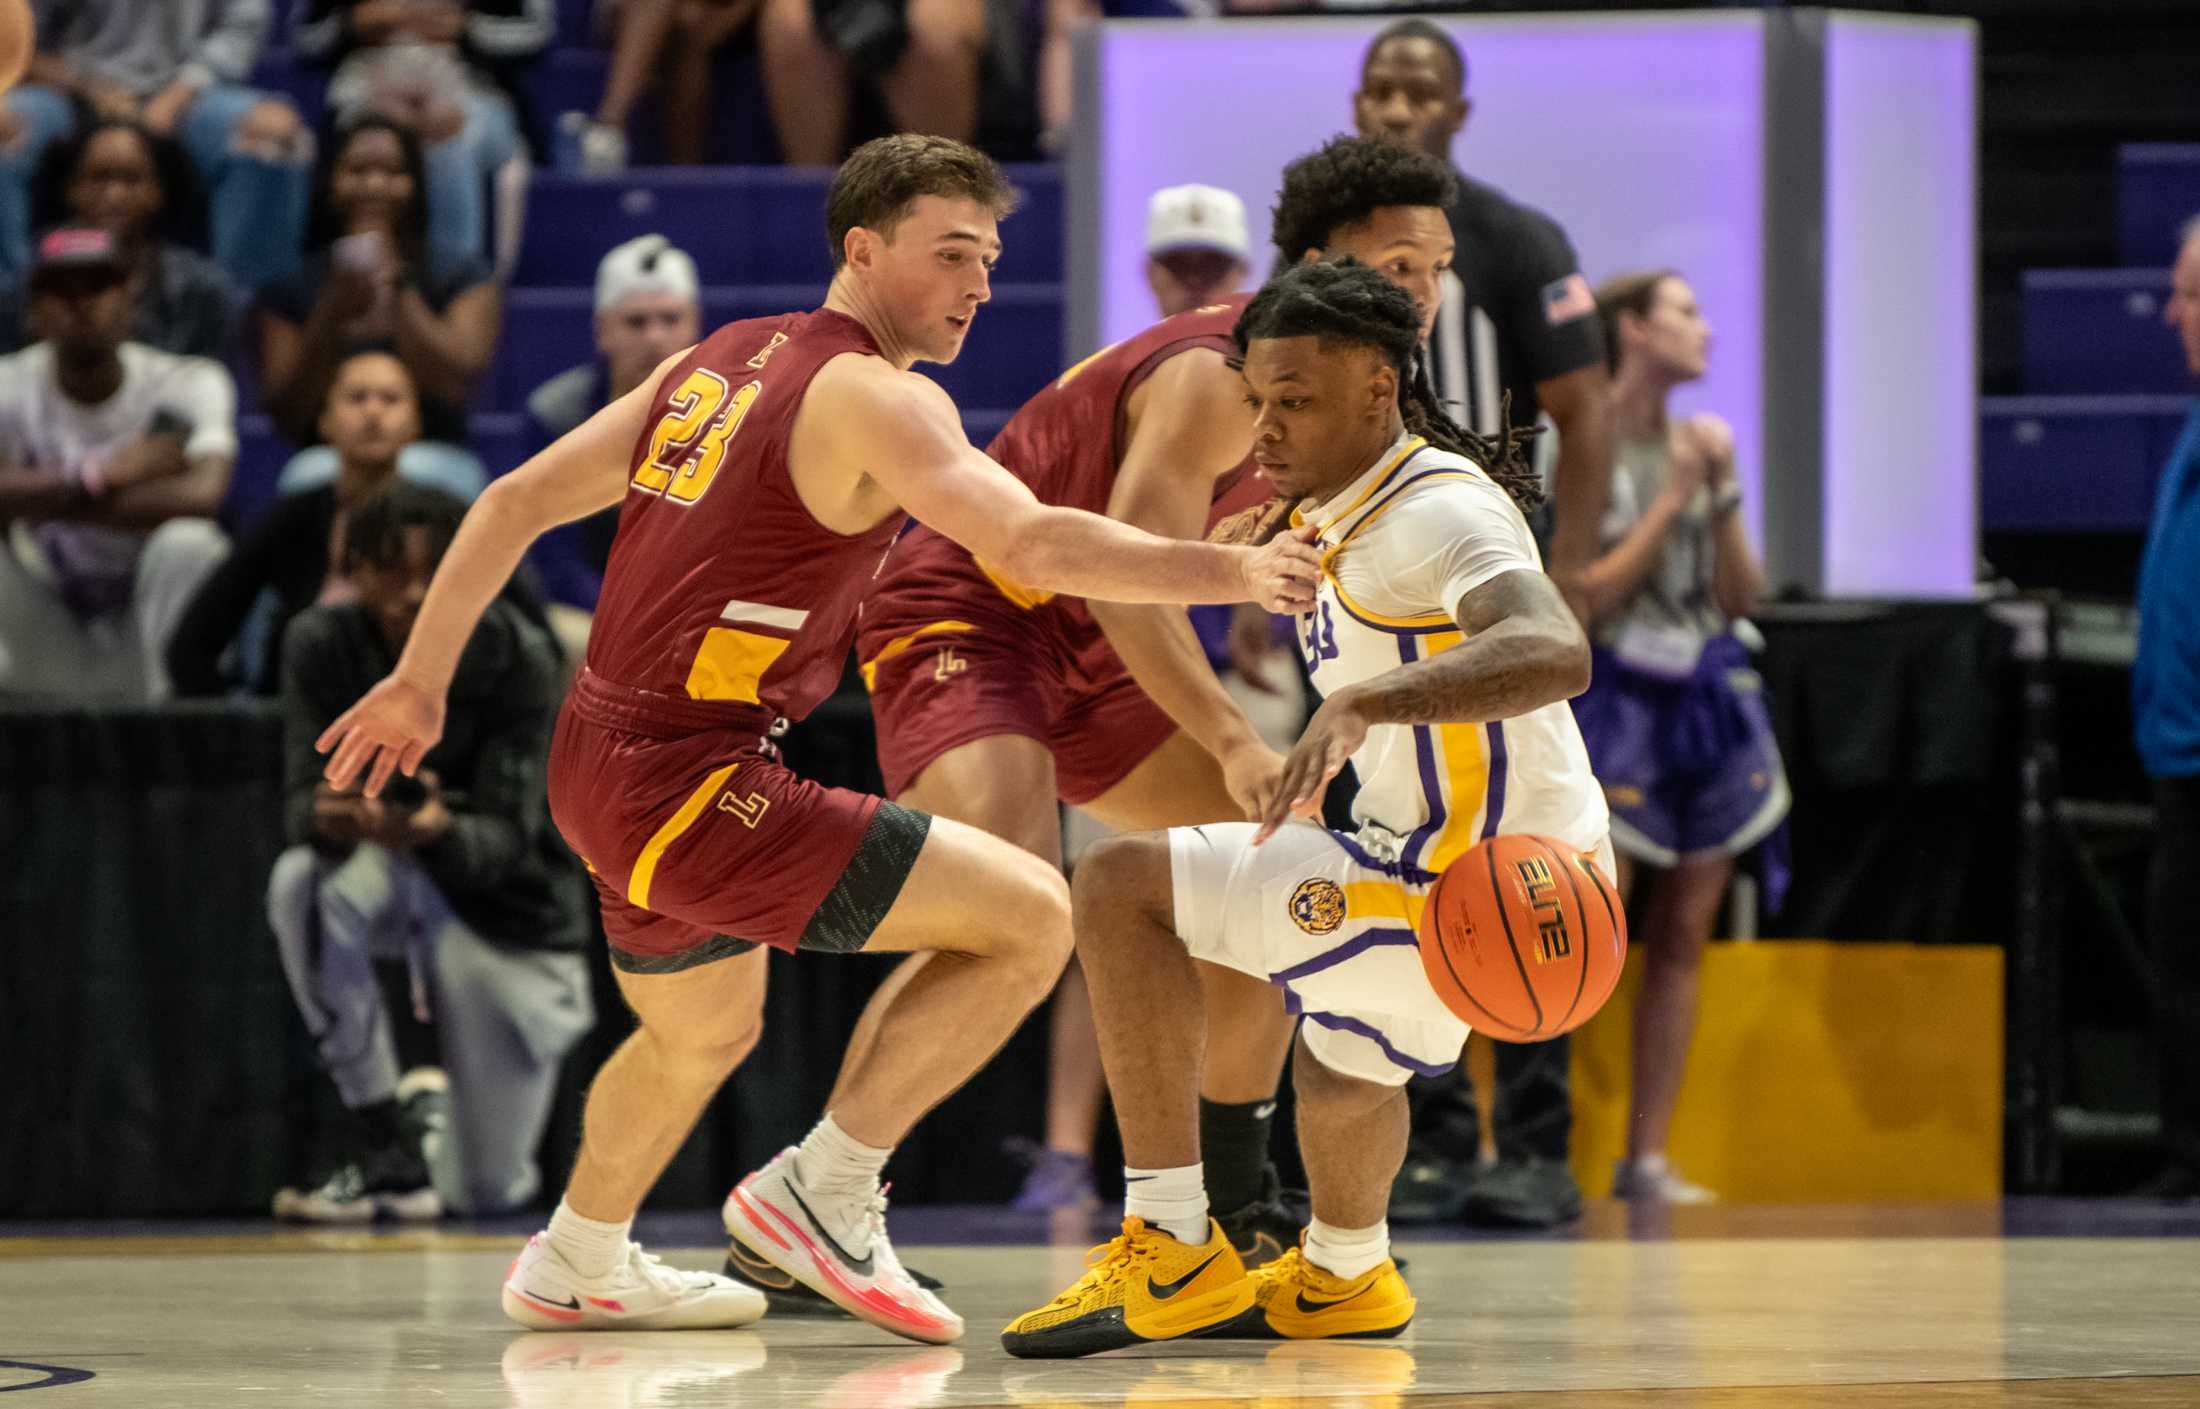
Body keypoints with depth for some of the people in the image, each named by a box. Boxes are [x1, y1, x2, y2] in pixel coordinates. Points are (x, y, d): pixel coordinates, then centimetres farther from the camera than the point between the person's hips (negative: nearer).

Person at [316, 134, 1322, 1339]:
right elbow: (1035, 544, -28)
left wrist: (423, 679, 23)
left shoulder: (722, 360, 15)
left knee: (705, 1035, 35)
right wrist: (1233, 573, -23)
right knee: (1031, 919, -11)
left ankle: (577, 1269, 53)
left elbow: (519, 501, 17)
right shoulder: (876, 395, -12)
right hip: (693, 780, -9)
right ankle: (823, 1190, -5)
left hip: (601, 760, 10)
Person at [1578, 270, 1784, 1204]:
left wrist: (1722, 493, -3)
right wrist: (1673, 502, -13)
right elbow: (1584, 597, -15)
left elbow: (1743, 594, 10)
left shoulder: (1695, 445, 11)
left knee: (1682, 940, 6)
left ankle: (1648, 1157, 10)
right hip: (1618, 703, -7)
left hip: (1705, 704, 7)